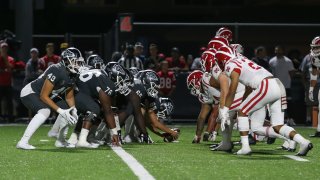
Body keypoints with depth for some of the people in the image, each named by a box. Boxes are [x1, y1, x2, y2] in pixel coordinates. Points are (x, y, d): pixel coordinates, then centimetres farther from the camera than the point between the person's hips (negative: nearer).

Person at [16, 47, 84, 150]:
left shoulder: (72, 75, -3)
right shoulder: (57, 71, -31)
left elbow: (69, 97, 9)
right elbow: (43, 96, -29)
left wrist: (73, 110, -12)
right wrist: (60, 111, -30)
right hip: (29, 92, -10)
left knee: (68, 109, 9)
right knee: (45, 111, -34)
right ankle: (23, 142, -35)